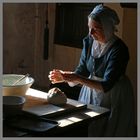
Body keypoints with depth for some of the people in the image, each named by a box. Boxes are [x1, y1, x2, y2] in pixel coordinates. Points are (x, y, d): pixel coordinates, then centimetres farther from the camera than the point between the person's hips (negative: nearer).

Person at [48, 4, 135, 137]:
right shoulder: (89, 41, -5)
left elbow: (106, 86, -27)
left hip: (112, 98, -5)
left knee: (107, 133, 3)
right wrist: (64, 76, -18)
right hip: (90, 92, 5)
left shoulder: (119, 49, -23)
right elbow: (82, 71, 0)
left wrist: (79, 79, -36)